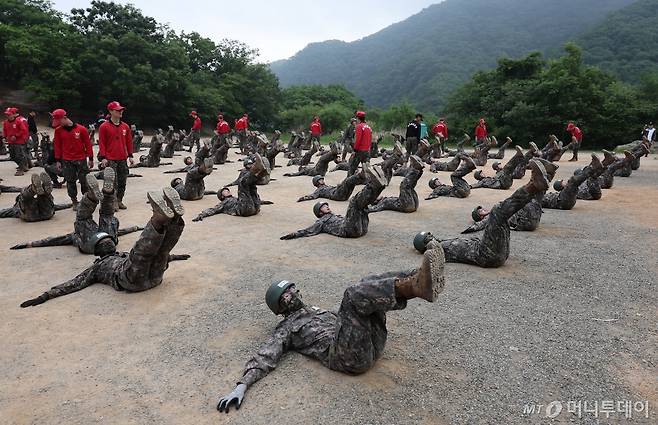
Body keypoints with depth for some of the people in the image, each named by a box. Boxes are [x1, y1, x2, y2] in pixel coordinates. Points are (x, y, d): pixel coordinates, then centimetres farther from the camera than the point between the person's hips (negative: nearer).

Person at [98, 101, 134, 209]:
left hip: (123, 159, 5)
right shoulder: (104, 126, -3)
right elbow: (102, 143, -4)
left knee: (122, 181, 8)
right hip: (110, 160, -5)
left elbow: (129, 142, 14)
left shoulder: (125, 126, 10)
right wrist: (103, 157, -9)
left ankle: (119, 201, 20)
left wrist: (130, 156, 11)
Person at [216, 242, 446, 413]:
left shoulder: (314, 310, 34)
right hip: (350, 356, -7)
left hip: (371, 342, 7)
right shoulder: (285, 329, 13)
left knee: (371, 283, -8)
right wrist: (241, 386, -16)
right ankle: (414, 285, -46)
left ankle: (418, 281, -36)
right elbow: (264, 357, 0)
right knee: (354, 294, -27)